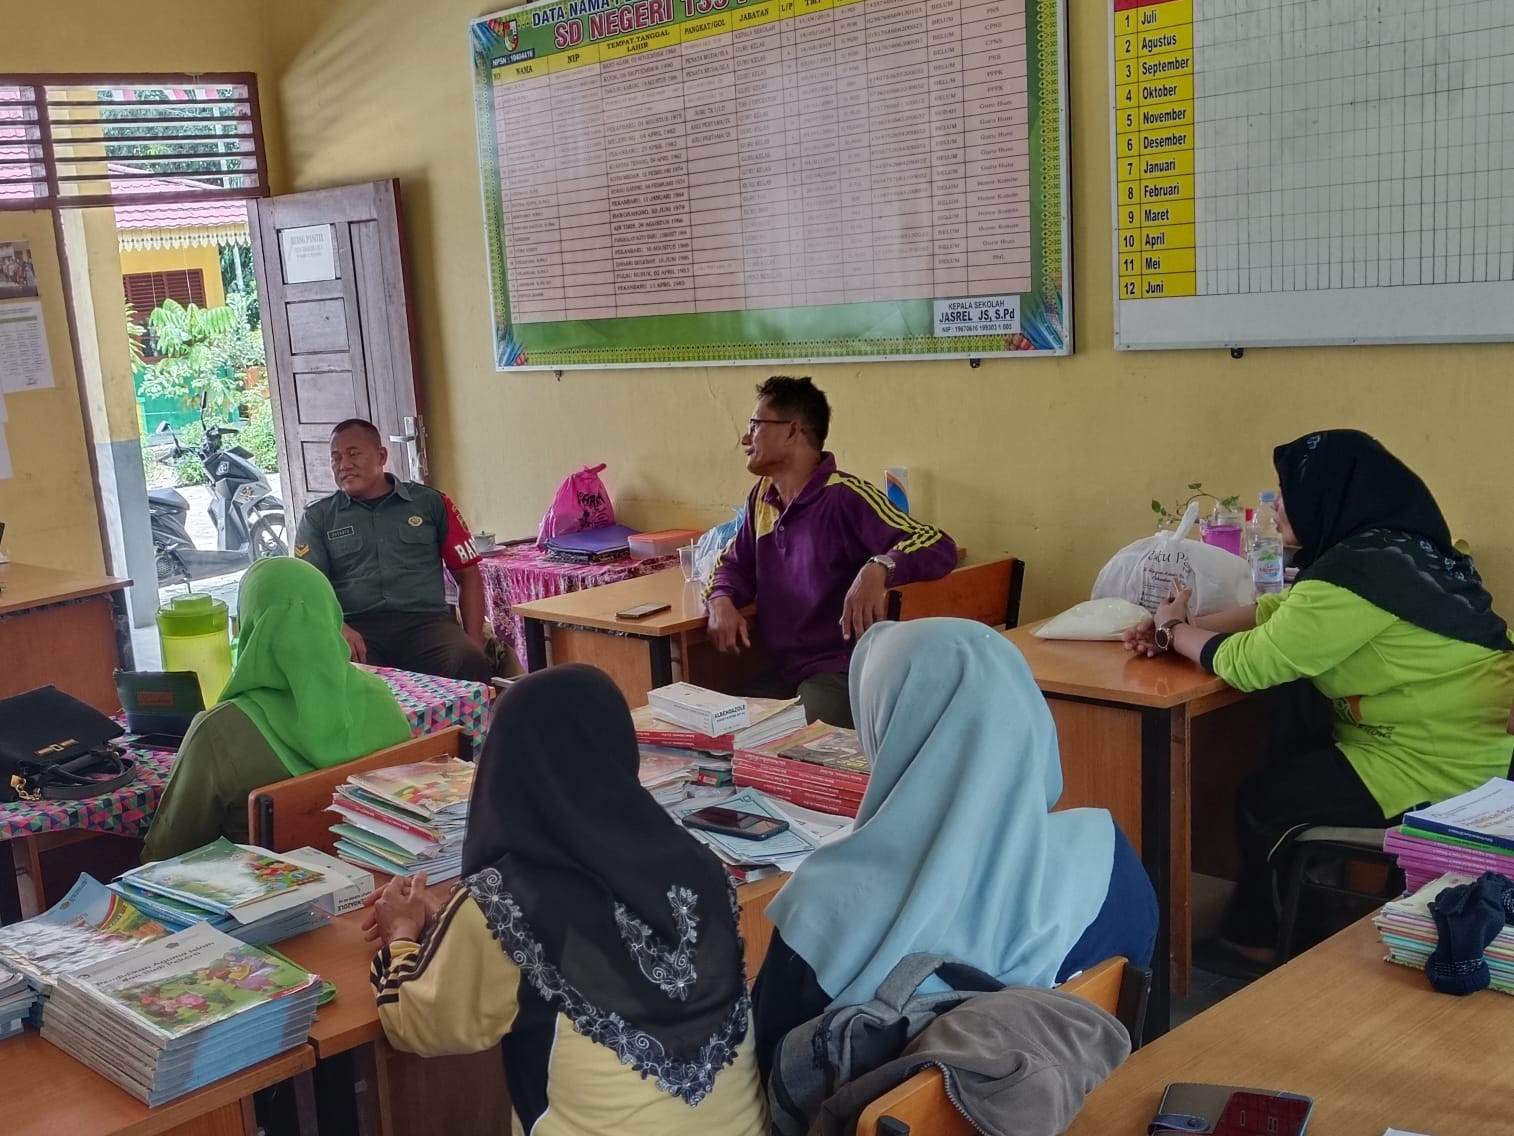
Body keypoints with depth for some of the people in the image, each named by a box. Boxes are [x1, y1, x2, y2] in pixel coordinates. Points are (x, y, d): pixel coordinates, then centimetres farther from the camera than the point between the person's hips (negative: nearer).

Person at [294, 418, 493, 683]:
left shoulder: (431, 502, 15)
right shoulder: (318, 517, 16)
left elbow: (467, 575, 16)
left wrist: (474, 642, 2)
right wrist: (339, 628, -17)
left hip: (426, 621, 1)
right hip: (356, 626, 0)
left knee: (471, 664, -33)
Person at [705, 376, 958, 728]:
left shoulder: (844, 497, -16)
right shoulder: (763, 496, 9)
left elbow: (940, 548, -23)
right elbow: (735, 564, 21)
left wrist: (879, 568, -43)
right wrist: (721, 601, -3)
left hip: (842, 674, -7)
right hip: (780, 673, 7)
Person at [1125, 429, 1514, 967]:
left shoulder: (1358, 573, -24)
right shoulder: (1387, 545, 6)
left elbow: (1248, 663, -18)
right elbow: (1280, 613, 17)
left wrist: (1177, 629, 1)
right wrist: (1182, 628, 9)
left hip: (1442, 772, -9)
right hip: (1461, 744, 9)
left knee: (1262, 799, 6)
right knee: (1283, 766, 18)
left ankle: (1258, 941, 28)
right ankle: (1261, 925, 30)